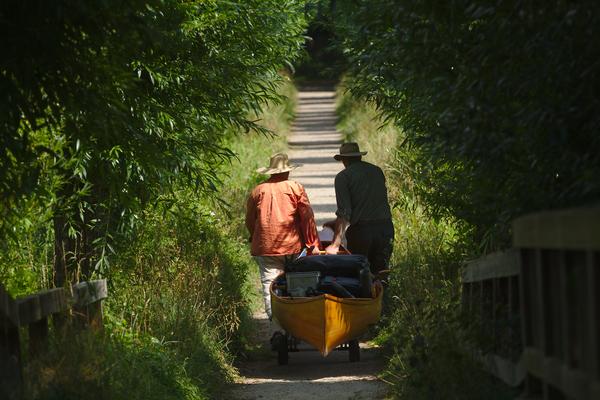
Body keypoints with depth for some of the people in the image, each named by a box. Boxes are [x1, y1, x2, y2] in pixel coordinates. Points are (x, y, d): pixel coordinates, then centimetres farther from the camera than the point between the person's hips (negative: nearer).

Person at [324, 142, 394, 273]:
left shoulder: (343, 177, -2)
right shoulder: (377, 171, 16)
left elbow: (344, 212, -10)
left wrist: (335, 244, -10)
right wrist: (337, 223, 28)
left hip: (361, 230, -4)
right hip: (386, 227, 4)